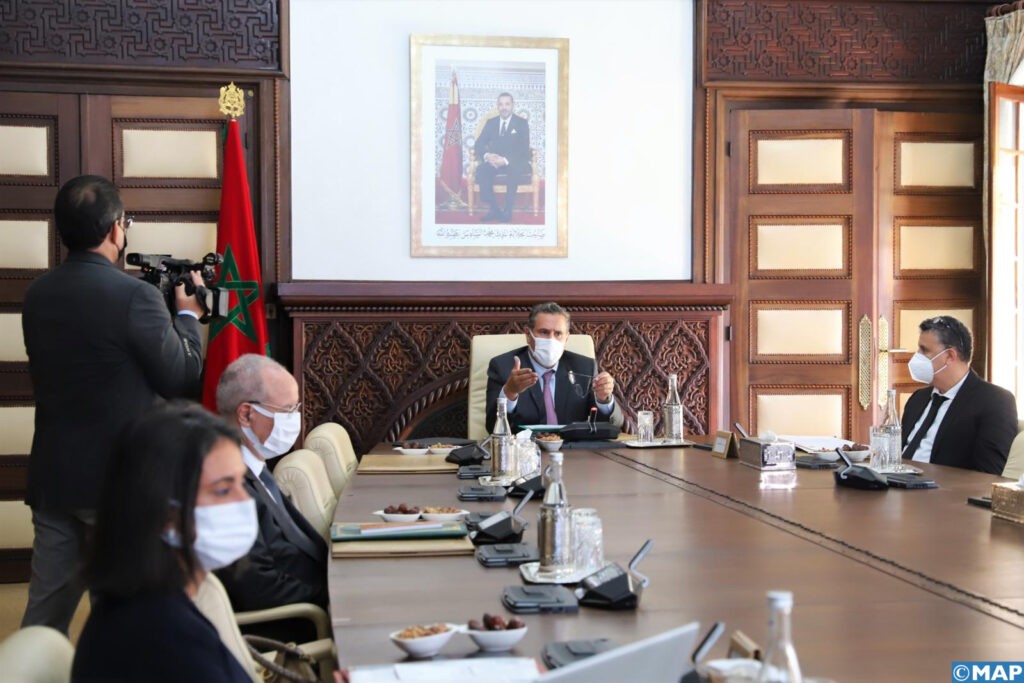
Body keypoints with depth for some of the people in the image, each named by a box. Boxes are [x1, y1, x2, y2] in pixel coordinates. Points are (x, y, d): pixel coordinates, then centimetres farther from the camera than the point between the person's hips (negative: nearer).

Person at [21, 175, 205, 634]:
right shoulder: (135, 295, -17)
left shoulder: (37, 295, 3)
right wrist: (188, 315, 8)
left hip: (52, 476, 6)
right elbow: (184, 378, -9)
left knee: (45, 611, 13)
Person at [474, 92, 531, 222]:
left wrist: (506, 160, -26)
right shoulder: (491, 122, 12)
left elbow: (524, 149, -9)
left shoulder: (521, 123, 2)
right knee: (481, 169, -30)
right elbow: (479, 144, 5)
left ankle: (508, 210, -29)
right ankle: (494, 209, -25)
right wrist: (487, 155, -20)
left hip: (515, 162, -3)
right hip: (494, 161, 3)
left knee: (514, 170, -38)